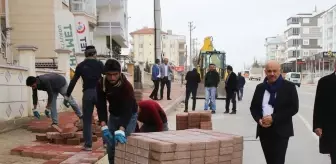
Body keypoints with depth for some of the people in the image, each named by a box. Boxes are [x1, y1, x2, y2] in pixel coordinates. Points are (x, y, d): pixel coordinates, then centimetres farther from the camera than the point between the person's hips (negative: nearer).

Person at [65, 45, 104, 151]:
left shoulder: (81, 66, 7)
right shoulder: (99, 64, 3)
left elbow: (73, 81, 6)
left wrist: (67, 95, 12)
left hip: (87, 93, 1)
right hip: (99, 92, 0)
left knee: (87, 120, 7)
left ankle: (88, 145, 5)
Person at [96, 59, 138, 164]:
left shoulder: (126, 86, -32)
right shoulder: (101, 84, -19)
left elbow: (127, 109, -37)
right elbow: (101, 106, -19)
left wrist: (121, 130, -49)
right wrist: (104, 126, -32)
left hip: (129, 115, -4)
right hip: (113, 115, 4)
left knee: (122, 145, -14)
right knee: (110, 146, 4)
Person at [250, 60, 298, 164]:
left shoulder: (289, 87, -3)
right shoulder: (260, 87, 11)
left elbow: (293, 108, -9)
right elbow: (253, 107, 13)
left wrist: (274, 118, -16)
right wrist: (259, 120, -7)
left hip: (281, 131, -5)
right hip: (264, 130, 5)